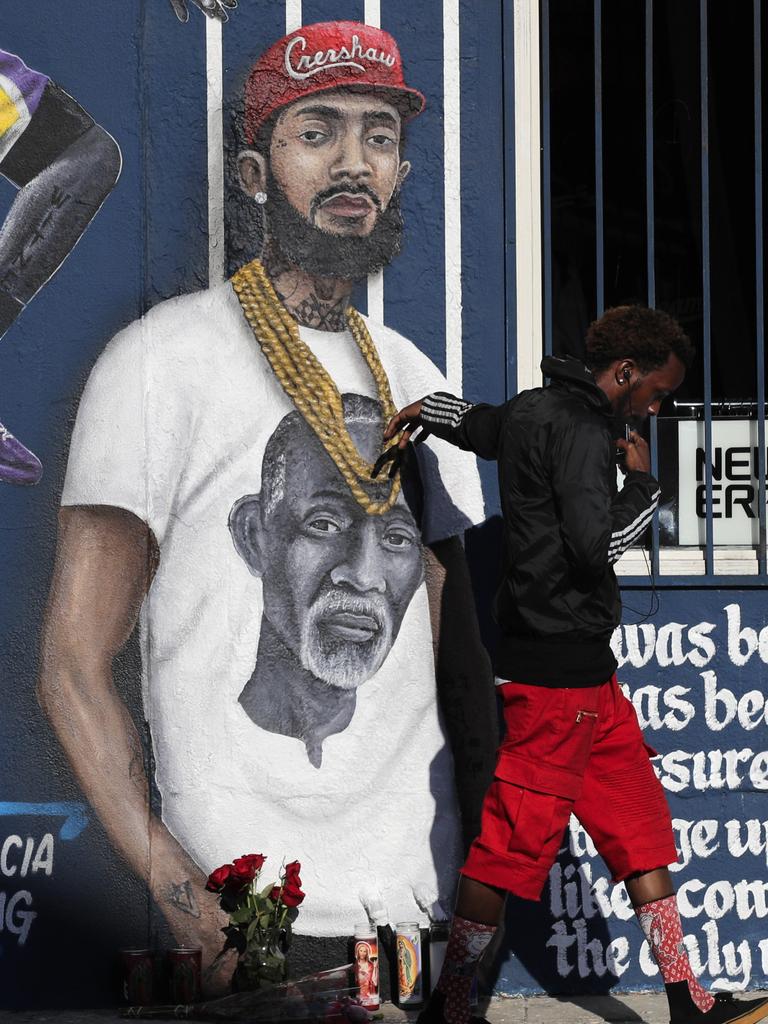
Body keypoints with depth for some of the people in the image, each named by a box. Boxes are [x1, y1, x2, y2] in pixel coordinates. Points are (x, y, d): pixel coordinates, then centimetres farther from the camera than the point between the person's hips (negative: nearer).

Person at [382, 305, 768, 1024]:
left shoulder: (533, 412, 16)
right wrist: (641, 481, -8)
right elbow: (598, 544, -22)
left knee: (639, 826, 10)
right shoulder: (580, 427, -14)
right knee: (516, 838, -6)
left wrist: (419, 412, 48)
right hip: (557, 668, -11)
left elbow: (476, 423, 34)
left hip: (584, 669, 11)